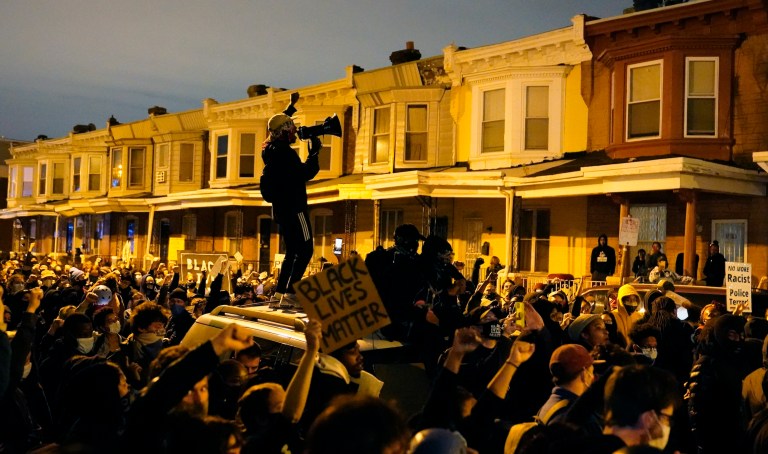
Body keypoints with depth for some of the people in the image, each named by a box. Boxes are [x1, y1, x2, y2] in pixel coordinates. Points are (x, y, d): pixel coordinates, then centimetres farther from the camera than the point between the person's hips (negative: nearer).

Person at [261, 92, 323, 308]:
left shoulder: (271, 149, 12)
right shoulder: (285, 152, -17)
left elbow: (278, 124, 31)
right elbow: (305, 173, -22)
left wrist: (291, 107, 38)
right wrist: (314, 152, -12)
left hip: (281, 209, 10)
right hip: (293, 208, -10)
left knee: (292, 252, 15)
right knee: (305, 251, -9)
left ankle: (280, 292, 13)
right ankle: (290, 293, -15)